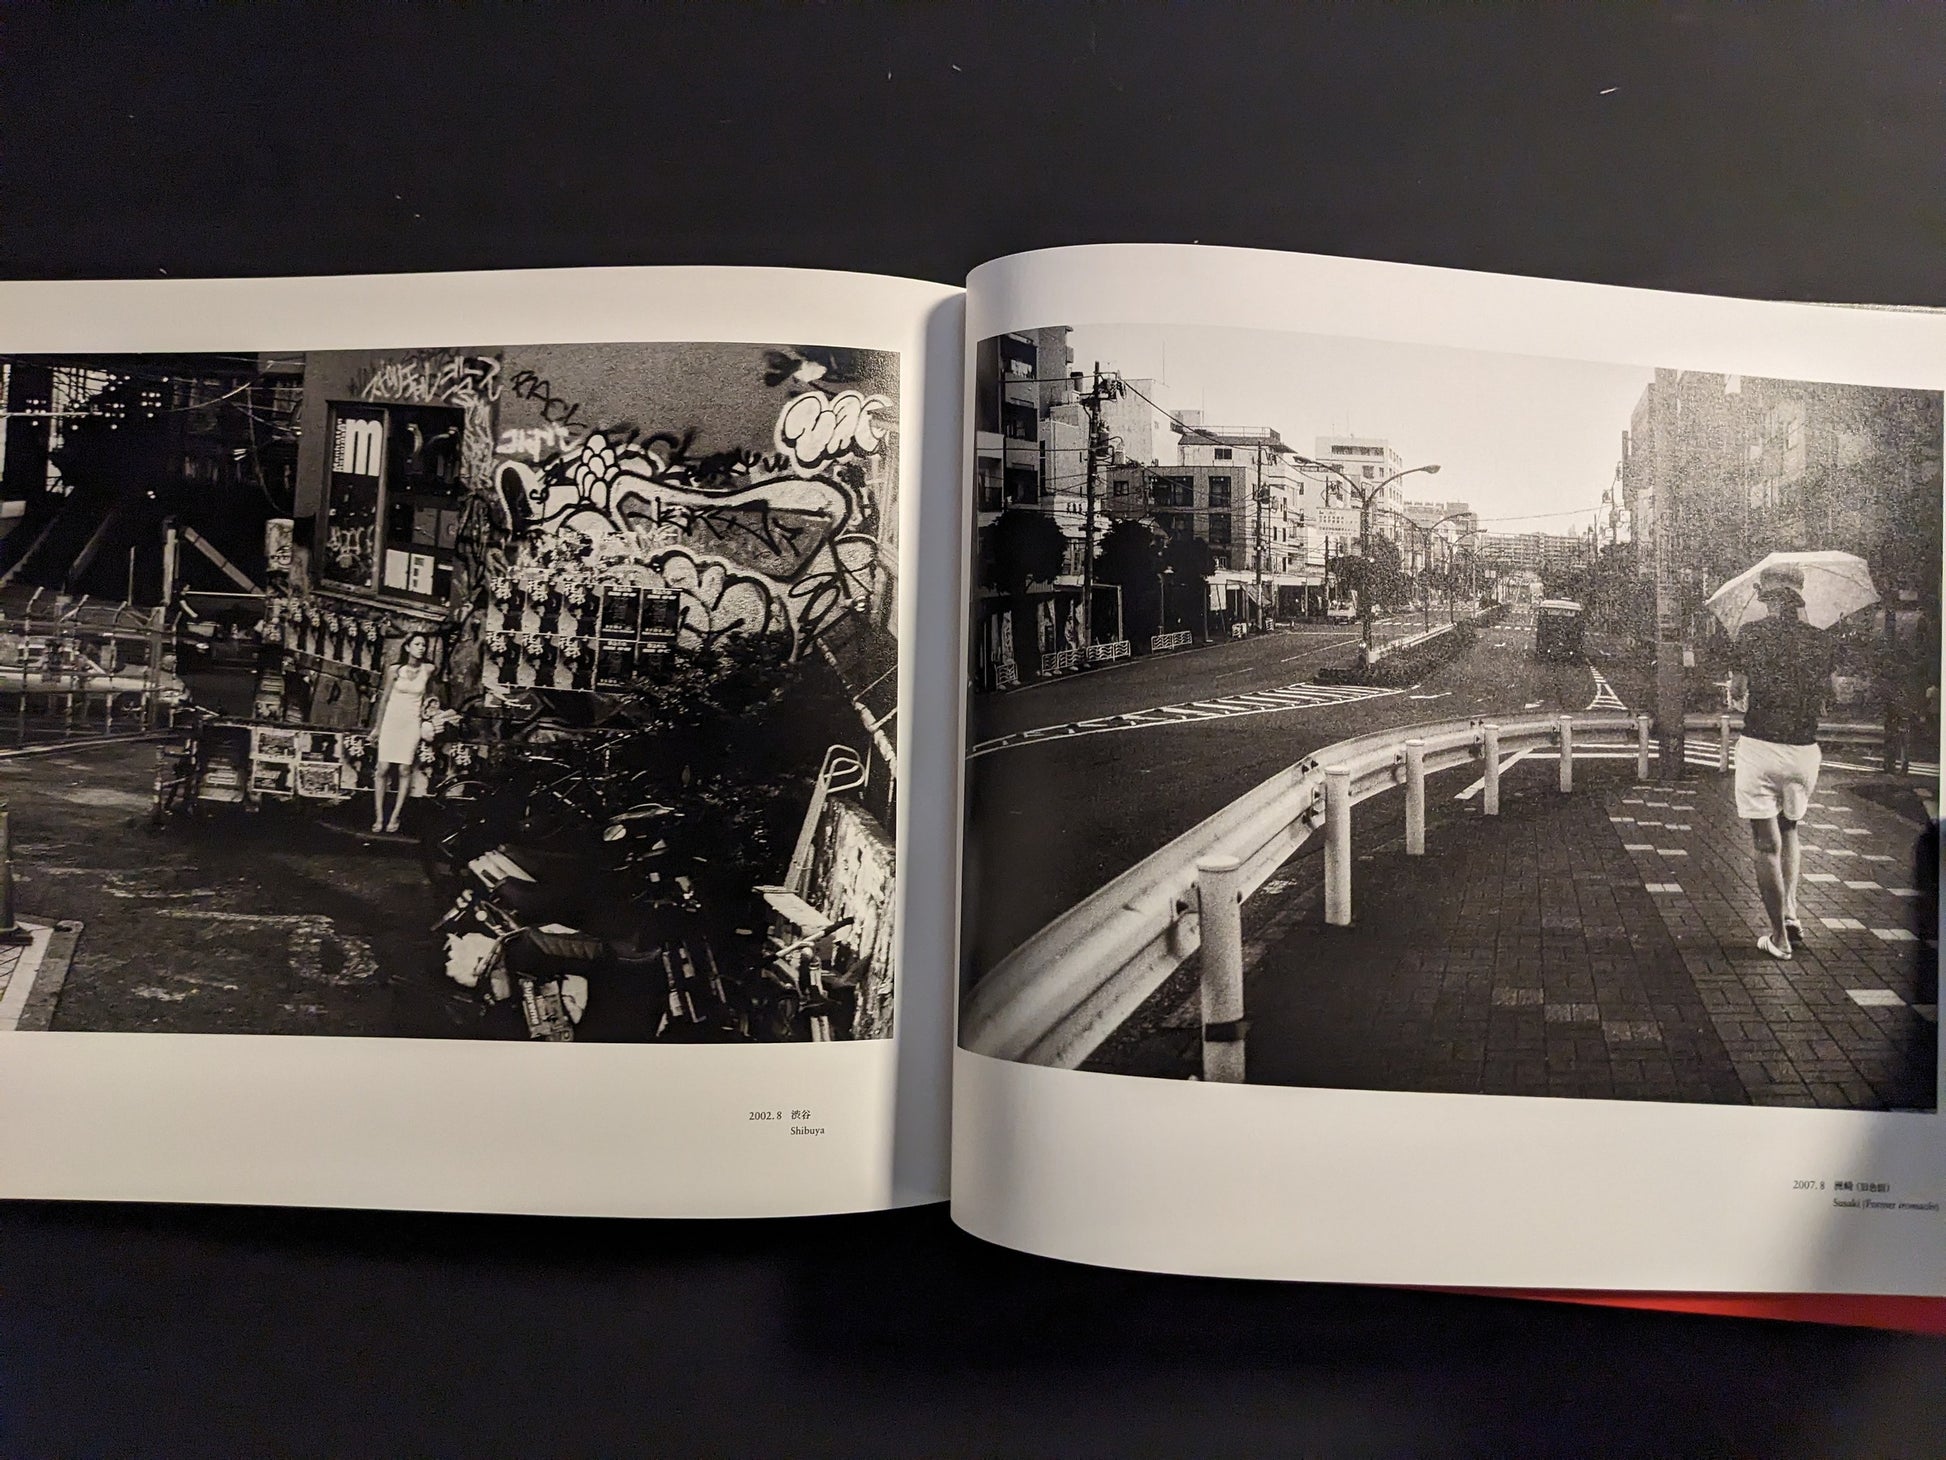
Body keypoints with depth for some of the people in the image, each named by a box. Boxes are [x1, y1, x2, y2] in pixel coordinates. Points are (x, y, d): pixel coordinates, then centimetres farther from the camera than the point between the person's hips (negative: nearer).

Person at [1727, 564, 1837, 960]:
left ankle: (1779, 936, 5)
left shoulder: (1751, 634, -5)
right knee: (1789, 828, 26)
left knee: (1766, 843, 3)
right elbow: (1826, 693, 13)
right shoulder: (1820, 640, 3)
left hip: (1760, 747, -3)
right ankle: (1790, 910, 17)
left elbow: (1736, 693, -1)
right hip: (1804, 748, 3)